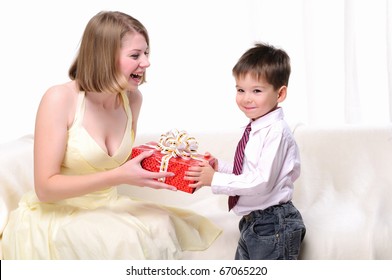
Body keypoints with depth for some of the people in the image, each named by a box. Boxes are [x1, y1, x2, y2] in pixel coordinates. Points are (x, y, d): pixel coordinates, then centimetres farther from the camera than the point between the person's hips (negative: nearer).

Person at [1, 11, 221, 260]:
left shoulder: (132, 98, 0)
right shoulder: (60, 99, -18)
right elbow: (46, 187, -19)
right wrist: (120, 176, -26)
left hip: (108, 209, 5)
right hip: (56, 216, -5)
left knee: (160, 229, -24)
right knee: (128, 242, -30)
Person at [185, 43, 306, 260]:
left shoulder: (276, 132, -20)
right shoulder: (255, 130, 8)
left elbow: (262, 181, -26)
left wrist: (215, 180, -22)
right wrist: (220, 167, 0)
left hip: (272, 225, -10)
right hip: (251, 223, 10)